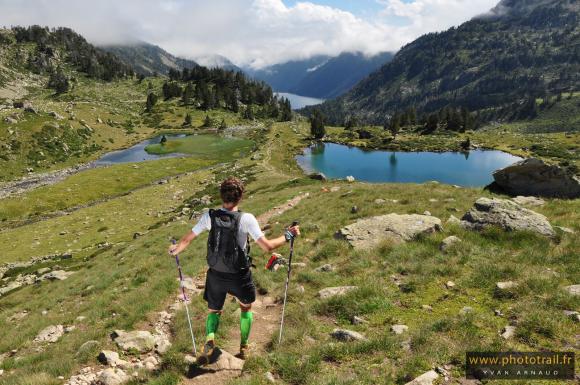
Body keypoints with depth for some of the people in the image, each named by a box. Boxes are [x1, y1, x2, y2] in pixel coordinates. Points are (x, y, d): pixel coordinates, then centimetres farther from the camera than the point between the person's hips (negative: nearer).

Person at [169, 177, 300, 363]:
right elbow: (267, 246, -21)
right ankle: (243, 347, 32)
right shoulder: (246, 219, -21)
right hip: (239, 276, -1)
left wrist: (176, 249, 22)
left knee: (213, 311, 24)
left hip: (216, 275, 2)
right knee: (246, 307, 28)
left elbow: (187, 239, 0)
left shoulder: (209, 216, -12)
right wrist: (287, 236, -5)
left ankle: (209, 340, -2)